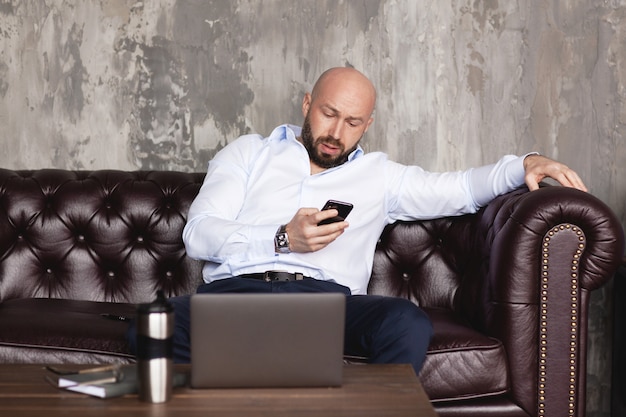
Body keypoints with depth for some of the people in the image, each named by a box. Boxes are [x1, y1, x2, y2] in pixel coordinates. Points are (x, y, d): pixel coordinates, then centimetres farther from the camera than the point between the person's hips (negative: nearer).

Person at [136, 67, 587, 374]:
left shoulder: (378, 175, 27)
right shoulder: (248, 153, 22)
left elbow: (460, 188, 20)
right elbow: (199, 234, 8)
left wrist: (524, 164, 1)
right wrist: (282, 239, -7)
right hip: (237, 289, -1)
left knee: (409, 324, -33)